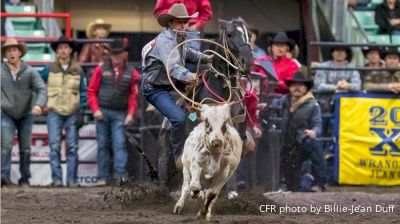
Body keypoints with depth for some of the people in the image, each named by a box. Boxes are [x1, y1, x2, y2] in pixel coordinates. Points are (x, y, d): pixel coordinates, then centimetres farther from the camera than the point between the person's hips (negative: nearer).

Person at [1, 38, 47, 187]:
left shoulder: (29, 72, -6)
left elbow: (41, 89, -14)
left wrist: (39, 105, -32)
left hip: (26, 115, 1)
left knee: (25, 149, 6)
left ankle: (25, 180, 13)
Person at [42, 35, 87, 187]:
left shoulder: (78, 70, 5)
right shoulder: (50, 69, 3)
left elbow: (83, 92, 9)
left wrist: (82, 110, 3)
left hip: (72, 113, 1)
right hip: (54, 112, -1)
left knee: (72, 147, 1)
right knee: (54, 147, -8)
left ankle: (72, 179, 4)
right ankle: (57, 179, -7)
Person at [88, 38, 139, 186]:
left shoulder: (131, 72, 6)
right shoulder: (101, 70, 5)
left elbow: (133, 95, 8)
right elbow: (91, 91, 6)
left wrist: (131, 114, -3)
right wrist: (95, 109, -6)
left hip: (120, 114, 0)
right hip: (102, 112, 0)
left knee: (119, 143, -11)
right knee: (103, 145, 3)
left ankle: (120, 174, -17)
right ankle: (103, 177, 6)